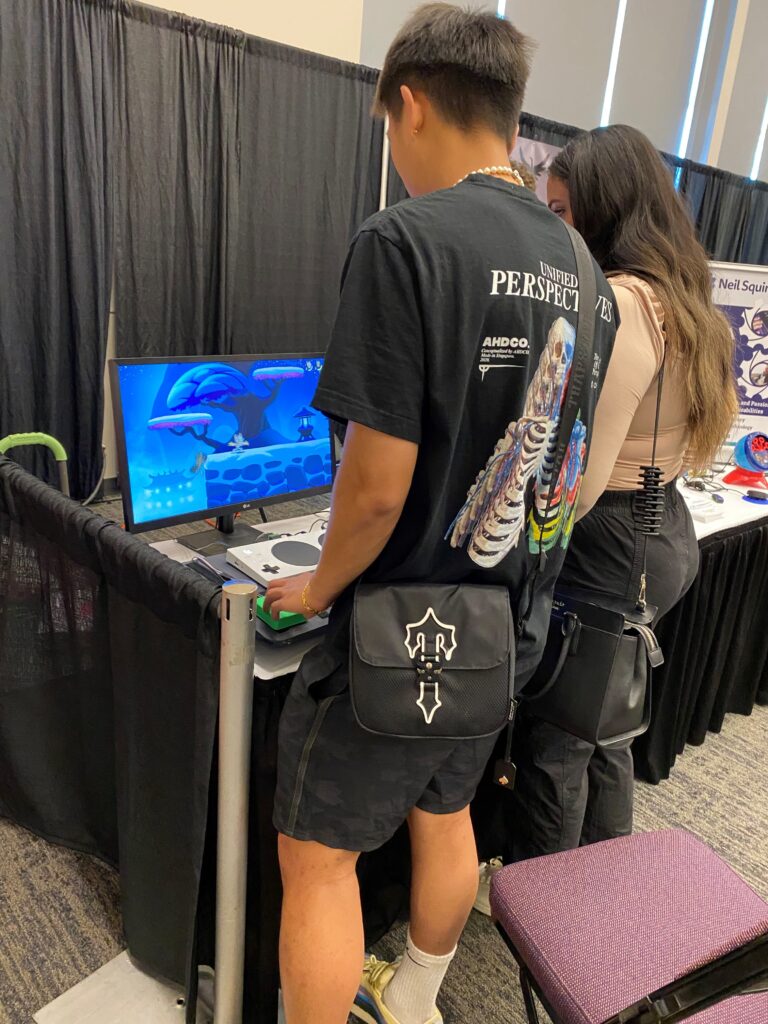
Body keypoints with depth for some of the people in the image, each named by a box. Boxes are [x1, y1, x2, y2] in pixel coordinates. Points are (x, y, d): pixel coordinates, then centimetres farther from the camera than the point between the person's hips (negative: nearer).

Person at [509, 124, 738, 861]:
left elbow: (578, 480, -26)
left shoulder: (618, 304, -20)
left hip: (608, 546, -10)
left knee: (553, 745, 7)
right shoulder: (681, 299, 10)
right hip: (668, 531, 10)